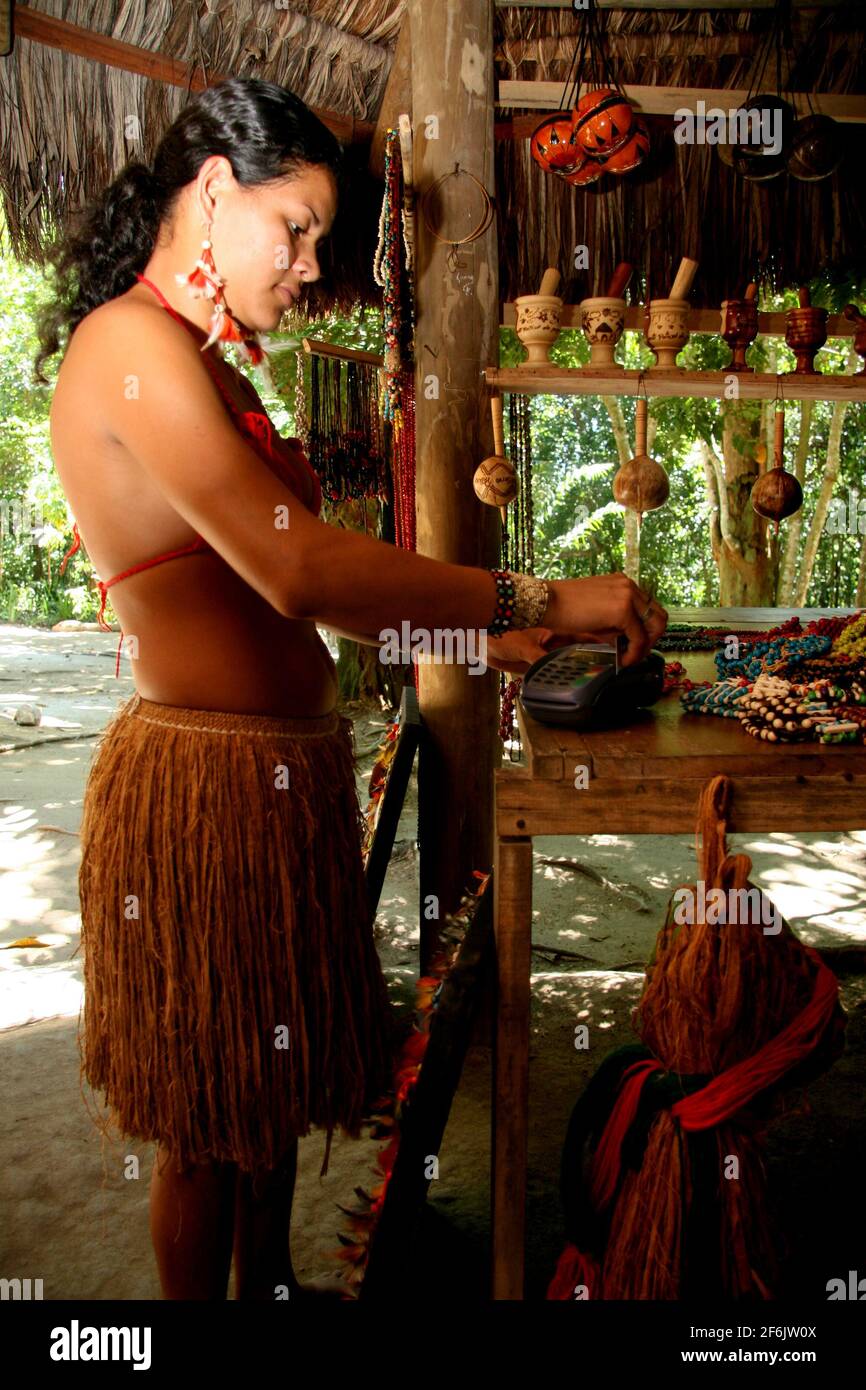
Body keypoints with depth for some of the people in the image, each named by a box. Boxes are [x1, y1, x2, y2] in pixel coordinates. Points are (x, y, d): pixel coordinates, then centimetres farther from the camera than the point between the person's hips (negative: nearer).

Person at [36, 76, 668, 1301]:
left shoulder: (206, 365, 16)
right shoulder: (128, 344, -15)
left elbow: (280, 590, 15)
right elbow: (293, 566, -27)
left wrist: (475, 636, 11)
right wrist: (541, 601, -21)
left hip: (284, 770, 10)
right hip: (207, 782, -9)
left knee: (272, 1083, 23)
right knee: (211, 1127, 9)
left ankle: (271, 1283, 42)